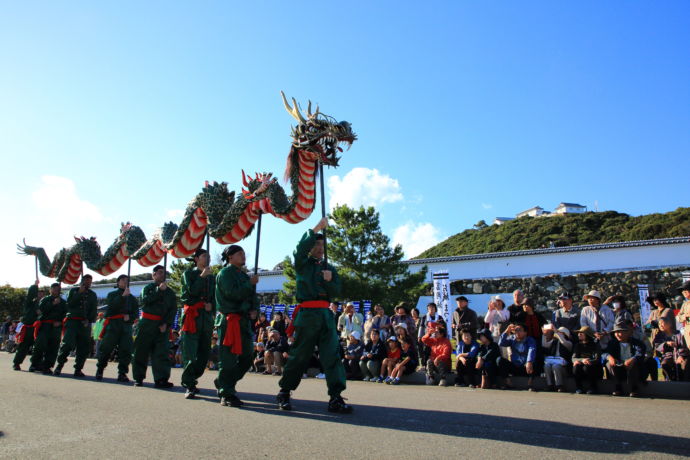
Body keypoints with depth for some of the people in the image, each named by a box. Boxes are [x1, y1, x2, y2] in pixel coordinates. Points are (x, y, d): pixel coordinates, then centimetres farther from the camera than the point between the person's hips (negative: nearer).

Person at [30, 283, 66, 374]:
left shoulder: (63, 302, 16)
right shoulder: (45, 299, 10)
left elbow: (65, 314, 11)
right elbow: (42, 310, -7)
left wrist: (59, 322, -5)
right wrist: (53, 304, -15)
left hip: (56, 327, 2)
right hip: (44, 325, -2)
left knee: (53, 347, -4)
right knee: (40, 345, -8)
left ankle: (47, 366, 0)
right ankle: (35, 364, 6)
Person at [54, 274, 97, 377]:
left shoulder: (92, 295, 16)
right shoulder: (73, 290, 12)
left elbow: (94, 310, 10)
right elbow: (69, 304, -2)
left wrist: (89, 320, -5)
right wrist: (79, 293, -7)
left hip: (85, 323, 2)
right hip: (72, 321, -2)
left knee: (84, 346, -2)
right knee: (67, 343, -15)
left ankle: (78, 369, 5)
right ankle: (59, 365, -1)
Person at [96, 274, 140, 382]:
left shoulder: (132, 298, 18)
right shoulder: (112, 294, 12)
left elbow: (136, 313, 11)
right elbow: (112, 306, -9)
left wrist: (129, 317, -9)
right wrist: (123, 296, -17)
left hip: (126, 326, 2)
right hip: (112, 324, -2)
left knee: (126, 350, -6)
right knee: (105, 348, -4)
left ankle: (122, 373, 0)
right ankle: (99, 370, 16)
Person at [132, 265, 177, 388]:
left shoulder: (170, 292, 14)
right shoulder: (148, 288, 10)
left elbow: (173, 310, 6)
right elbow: (145, 300, -10)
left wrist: (166, 323, -7)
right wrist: (159, 290, -14)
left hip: (162, 325, 1)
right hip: (147, 323, -1)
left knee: (161, 352, -5)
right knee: (141, 350, 2)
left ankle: (161, 379, -8)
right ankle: (138, 378, 14)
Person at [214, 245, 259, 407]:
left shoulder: (243, 275, 19)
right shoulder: (225, 273, -4)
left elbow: (250, 295, 22)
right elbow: (232, 293, -19)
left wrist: (254, 309, 3)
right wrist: (250, 284, -12)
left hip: (244, 320, 8)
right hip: (229, 320, -8)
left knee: (247, 357, 9)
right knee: (228, 358, -5)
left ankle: (223, 383, 26)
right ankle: (226, 395, 2)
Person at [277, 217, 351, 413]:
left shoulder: (329, 268, 18)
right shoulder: (303, 264, 6)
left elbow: (336, 291, 11)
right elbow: (300, 249, -16)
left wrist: (329, 280, -9)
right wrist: (316, 228, -20)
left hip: (325, 314, 4)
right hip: (307, 313, -4)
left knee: (332, 354, -4)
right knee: (299, 355, 3)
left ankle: (335, 398, -2)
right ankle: (284, 393, 20)